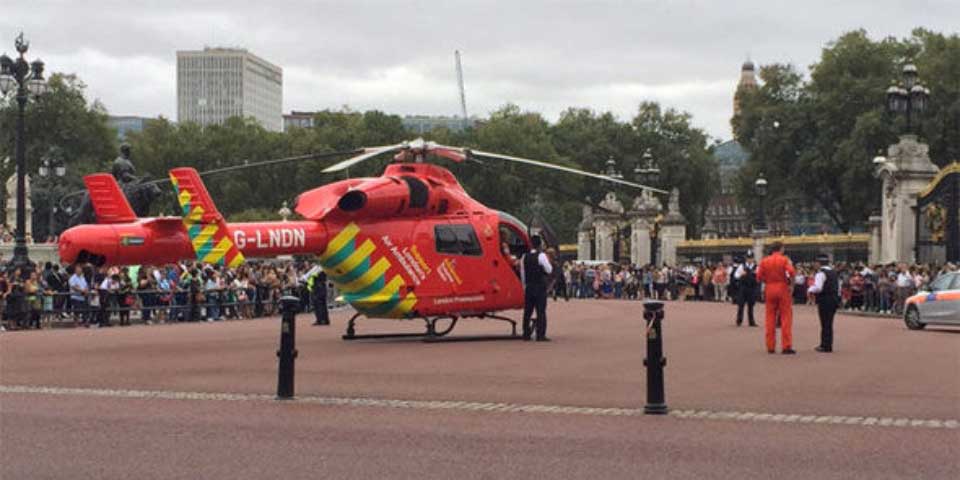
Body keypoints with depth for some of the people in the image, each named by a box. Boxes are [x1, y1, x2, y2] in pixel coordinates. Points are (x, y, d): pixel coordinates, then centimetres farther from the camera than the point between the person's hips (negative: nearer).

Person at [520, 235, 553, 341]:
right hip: (540, 287, -5)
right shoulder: (541, 256, -11)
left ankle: (526, 334, 14)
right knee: (541, 311, -4)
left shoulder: (525, 257, 7)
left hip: (529, 287, 5)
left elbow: (522, 273, 11)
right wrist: (548, 262, 8)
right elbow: (549, 270, -8)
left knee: (527, 311, 11)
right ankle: (540, 335, -7)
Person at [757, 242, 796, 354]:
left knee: (770, 318, 9)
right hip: (783, 289, -3)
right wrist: (790, 280, -3)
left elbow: (759, 276, 1)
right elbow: (791, 272, -21)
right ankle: (786, 347, -5)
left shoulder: (764, 261, 4)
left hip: (769, 290, 3)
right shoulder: (784, 259, -6)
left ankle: (770, 347, 8)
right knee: (786, 317, 0)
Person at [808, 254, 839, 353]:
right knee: (829, 323, 15)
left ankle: (826, 346, 1)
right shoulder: (833, 273, 13)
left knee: (825, 323, -2)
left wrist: (810, 290, -6)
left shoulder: (821, 273, -13)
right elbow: (838, 287, 20)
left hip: (824, 300, -8)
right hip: (834, 299, 8)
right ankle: (828, 345, 21)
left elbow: (817, 288, -23)